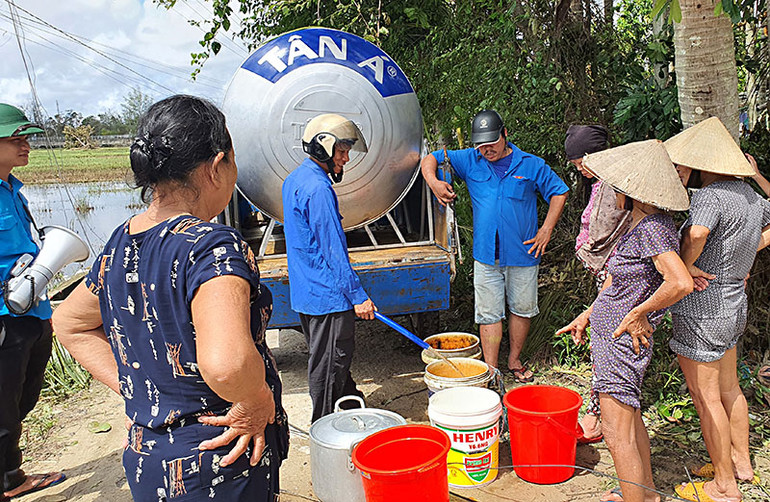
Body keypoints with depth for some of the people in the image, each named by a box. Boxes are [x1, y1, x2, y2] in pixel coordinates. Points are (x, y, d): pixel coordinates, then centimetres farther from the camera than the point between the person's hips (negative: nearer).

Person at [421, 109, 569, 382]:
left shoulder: (532, 164, 0)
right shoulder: (470, 161, 3)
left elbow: (558, 192, 9)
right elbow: (430, 159, 8)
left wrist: (546, 229, 0)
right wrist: (433, 182, -14)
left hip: (522, 253, 0)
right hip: (486, 255, 0)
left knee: (522, 309, 12)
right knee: (489, 313, 3)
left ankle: (514, 360, 32)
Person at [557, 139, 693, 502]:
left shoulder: (652, 228, -22)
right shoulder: (639, 224, 8)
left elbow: (681, 283, -35)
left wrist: (637, 314, -21)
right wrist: (588, 314, 19)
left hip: (622, 340, -10)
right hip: (608, 331, 10)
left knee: (618, 434, -1)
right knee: (630, 418, 24)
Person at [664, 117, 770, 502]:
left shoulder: (710, 197, -23)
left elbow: (696, 233, -44)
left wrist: (685, 266, -24)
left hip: (702, 309, -9)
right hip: (734, 302, 9)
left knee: (705, 395, 5)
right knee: (728, 388, 23)